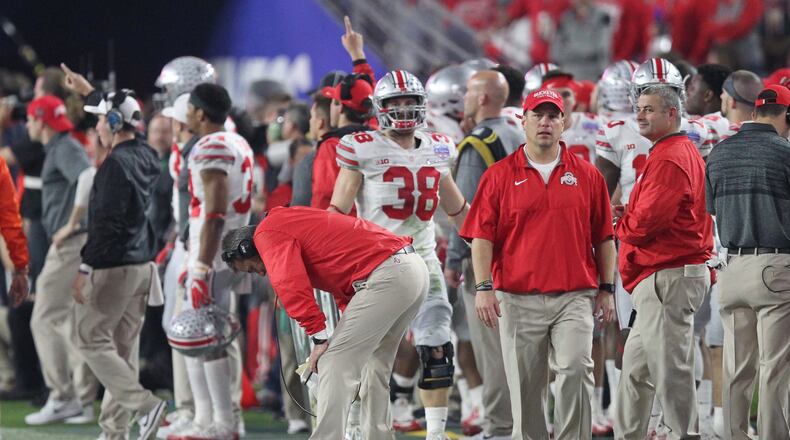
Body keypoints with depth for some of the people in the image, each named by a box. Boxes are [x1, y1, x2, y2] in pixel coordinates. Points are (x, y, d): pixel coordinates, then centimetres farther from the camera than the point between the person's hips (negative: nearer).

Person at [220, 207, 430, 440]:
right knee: (374, 368, 21)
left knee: (334, 365, -8)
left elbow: (290, 285, -16)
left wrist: (318, 337, -14)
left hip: (386, 275, -10)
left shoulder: (267, 234, -1)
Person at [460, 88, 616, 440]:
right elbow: (482, 236, 2)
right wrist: (483, 287, -8)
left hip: (574, 296, 0)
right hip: (518, 298, 0)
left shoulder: (586, 175, 9)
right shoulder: (500, 175, 5)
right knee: (525, 384, 4)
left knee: (575, 371, -15)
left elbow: (603, 237, 13)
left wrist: (606, 289, 8)